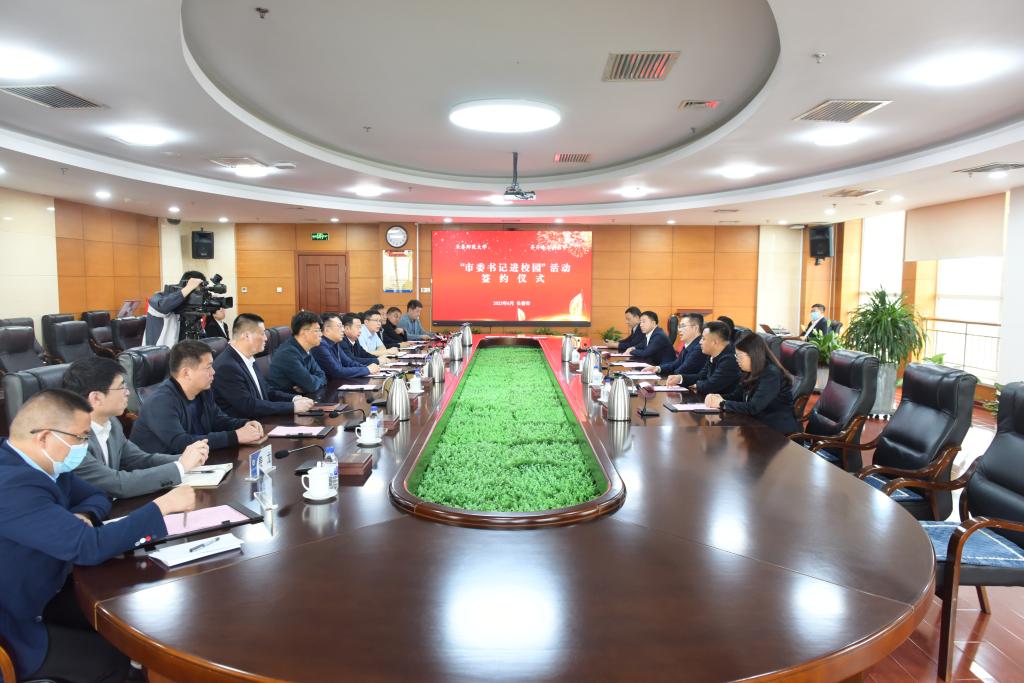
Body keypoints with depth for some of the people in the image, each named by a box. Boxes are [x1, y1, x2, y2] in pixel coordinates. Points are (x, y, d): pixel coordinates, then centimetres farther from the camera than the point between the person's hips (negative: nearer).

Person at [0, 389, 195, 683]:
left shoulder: (40, 462, -3)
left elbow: (96, 497, 11)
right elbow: (90, 547, -32)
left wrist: (82, 517, -12)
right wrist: (163, 505, -26)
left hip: (38, 593, 8)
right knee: (111, 659, -6)